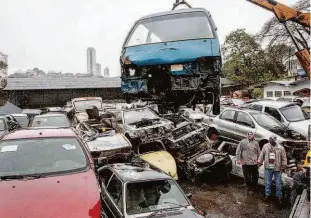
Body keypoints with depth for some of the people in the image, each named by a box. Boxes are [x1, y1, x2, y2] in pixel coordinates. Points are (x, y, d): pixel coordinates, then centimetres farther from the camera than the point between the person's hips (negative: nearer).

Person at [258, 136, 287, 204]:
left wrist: (284, 165, -6)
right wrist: (259, 161, 5)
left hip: (277, 168, -2)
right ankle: (267, 194, 25)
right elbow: (262, 154, 7)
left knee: (278, 183, 6)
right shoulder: (265, 146, 0)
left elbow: (284, 158, -2)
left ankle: (279, 196, 20)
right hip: (268, 168, 2)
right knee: (267, 182, 11)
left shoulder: (280, 148, -6)